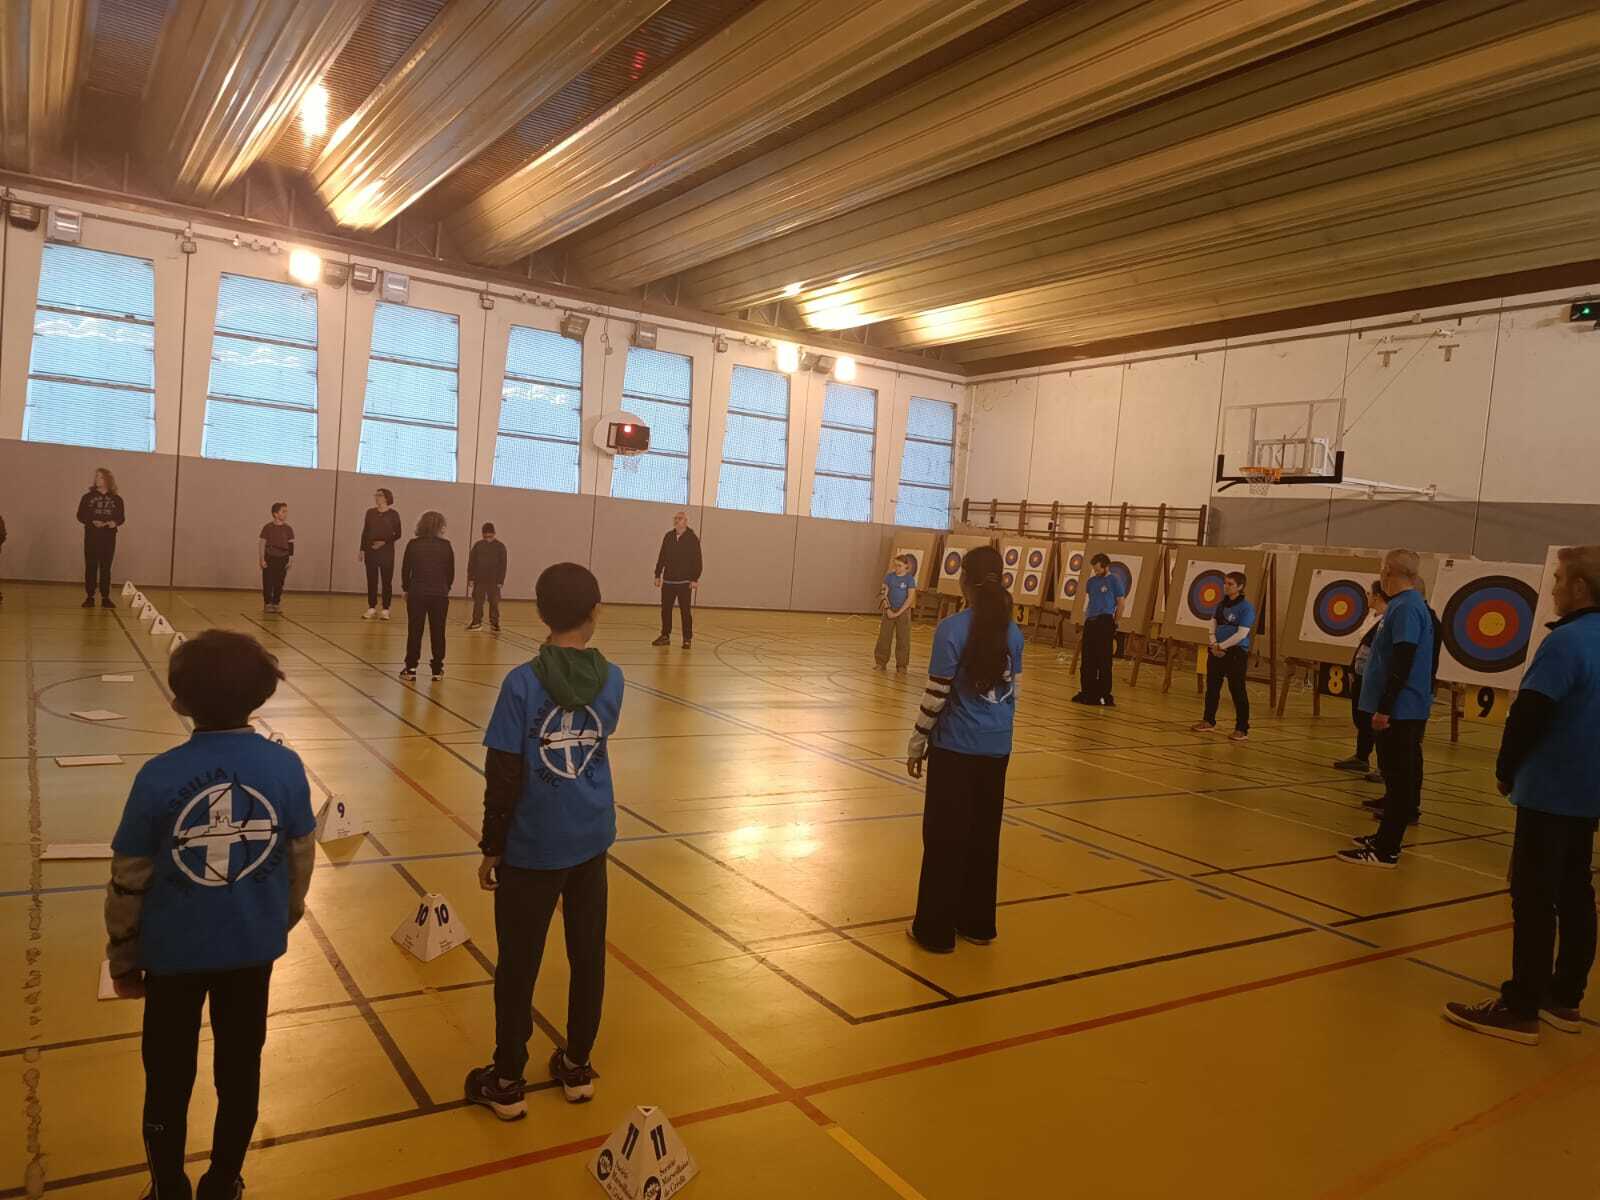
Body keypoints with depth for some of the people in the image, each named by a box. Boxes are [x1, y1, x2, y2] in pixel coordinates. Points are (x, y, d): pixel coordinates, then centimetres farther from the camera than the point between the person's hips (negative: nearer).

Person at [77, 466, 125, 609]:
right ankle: (89, 597, 7)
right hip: (92, 536, 0)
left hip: (109, 537, 0)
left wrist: (115, 522, -15)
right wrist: (92, 522, -17)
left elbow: (121, 517, 6)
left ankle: (105, 598, 9)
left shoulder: (116, 499, 5)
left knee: (106, 568, 4)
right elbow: (80, 515, 1)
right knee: (91, 567, 2)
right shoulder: (88, 497, 3)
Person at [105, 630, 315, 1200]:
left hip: (173, 952, -1)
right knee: (239, 1070, 20)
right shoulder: (285, 767, -15)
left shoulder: (159, 776, -19)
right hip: (253, 948, 1)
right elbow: (301, 860, -4)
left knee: (168, 1078, 19)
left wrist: (123, 959, 7)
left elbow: (128, 882, -10)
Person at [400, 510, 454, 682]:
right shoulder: (446, 546, -4)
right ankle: (437, 669, 12)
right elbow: (451, 572, 1)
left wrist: (406, 589, 14)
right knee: (437, 632, 8)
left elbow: (405, 570, 1)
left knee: (414, 632, 7)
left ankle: (411, 668, 8)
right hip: (440, 595, 0)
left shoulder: (413, 545, -4)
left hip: (417, 593, 0)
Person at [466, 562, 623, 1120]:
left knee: (518, 964, 12)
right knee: (588, 956, 17)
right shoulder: (611, 679, -6)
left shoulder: (523, 683, -17)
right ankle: (577, 1067, 33)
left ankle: (507, 1082, 26)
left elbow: (503, 778, -15)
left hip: (532, 847, -3)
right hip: (591, 841, 4)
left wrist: (491, 848, -3)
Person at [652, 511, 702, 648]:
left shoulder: (692, 539, -5)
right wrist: (658, 575, 9)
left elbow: (697, 561, -7)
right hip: (668, 581, 5)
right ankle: (665, 636, 19)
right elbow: (661, 557, 12)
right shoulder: (668, 536, 8)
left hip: (684, 582, -4)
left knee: (686, 610, -2)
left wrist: (695, 579, -13)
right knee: (666, 609, 8)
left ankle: (687, 638, 4)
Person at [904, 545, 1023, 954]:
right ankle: (978, 924, 26)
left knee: (945, 837, 5)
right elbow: (1013, 692, 9)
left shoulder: (952, 629, -15)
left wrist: (917, 742, -3)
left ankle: (936, 929, 13)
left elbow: (936, 695, -14)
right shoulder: (1012, 632, 2)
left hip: (956, 747, -5)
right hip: (996, 748, 5)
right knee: (984, 835, 15)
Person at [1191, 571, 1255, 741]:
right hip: (1216, 651, 7)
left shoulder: (1246, 607, -11)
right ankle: (1208, 722, 26)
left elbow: (1242, 633, -17)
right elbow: (1213, 624, 10)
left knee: (1238, 691, -3)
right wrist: (1213, 644, -6)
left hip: (1236, 653, -7)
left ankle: (1242, 729, 4)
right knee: (1212, 687, 13)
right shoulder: (1221, 603, 9)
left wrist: (1221, 646, -15)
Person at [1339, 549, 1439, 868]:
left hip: (1399, 710, -10)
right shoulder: (1413, 605, 14)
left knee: (1398, 777, -5)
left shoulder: (1406, 607, -17)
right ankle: (1385, 837, 24)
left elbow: (1402, 663, -23)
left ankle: (1386, 850, -2)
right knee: (1397, 775, 15)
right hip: (1402, 708, 10)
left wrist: (1384, 708, -23)